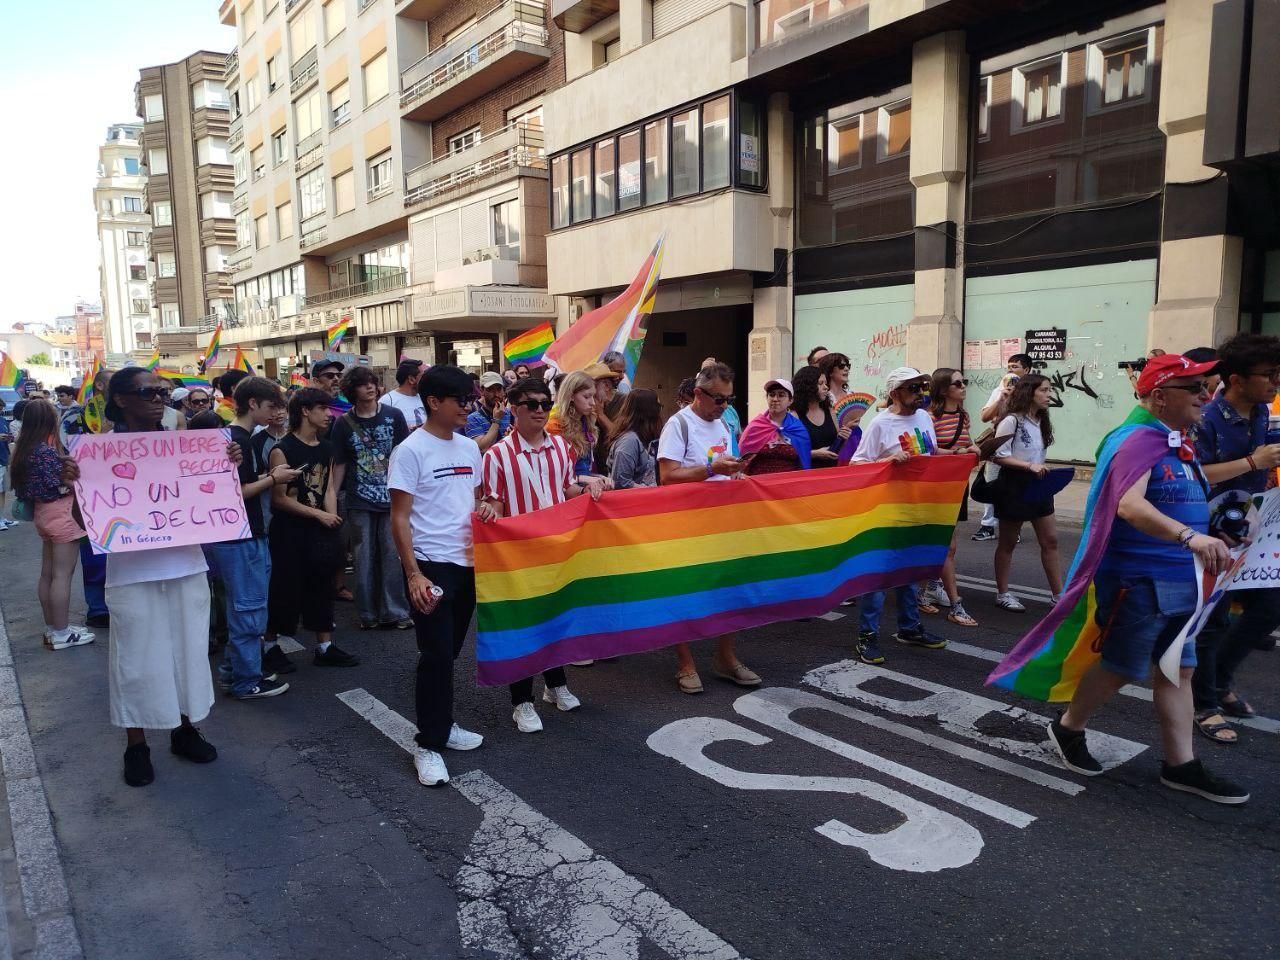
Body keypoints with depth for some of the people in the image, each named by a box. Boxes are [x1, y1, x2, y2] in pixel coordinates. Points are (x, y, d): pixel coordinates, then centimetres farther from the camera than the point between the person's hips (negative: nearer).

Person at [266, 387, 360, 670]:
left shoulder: (326, 448, 8)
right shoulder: (282, 450, -12)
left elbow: (329, 488, 8)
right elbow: (279, 498, -14)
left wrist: (332, 518, -7)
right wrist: (318, 514, -14)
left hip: (320, 530, 6)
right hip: (288, 532, -6)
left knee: (321, 587, 11)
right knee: (285, 590, 3)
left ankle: (324, 647, 20)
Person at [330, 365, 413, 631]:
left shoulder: (393, 416, 0)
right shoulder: (343, 424, 2)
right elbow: (339, 464, 6)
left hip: (392, 497, 0)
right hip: (360, 501, 1)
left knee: (392, 555, 2)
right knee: (365, 558, 7)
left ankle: (396, 611, 11)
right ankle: (368, 613, 19)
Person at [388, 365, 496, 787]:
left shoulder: (469, 447, 9)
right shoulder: (411, 450, -10)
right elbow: (399, 518, -11)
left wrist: (484, 507, -3)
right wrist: (414, 574, -17)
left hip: (467, 562, 7)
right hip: (430, 565, -6)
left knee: (450, 651, 16)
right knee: (436, 654, -5)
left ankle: (441, 725, 31)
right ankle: (428, 744, 8)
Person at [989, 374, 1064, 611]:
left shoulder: (1041, 421, 10)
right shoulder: (1012, 420, -15)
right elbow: (998, 455, -20)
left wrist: (1042, 470, 3)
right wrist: (1029, 466, -25)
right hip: (1014, 486, -8)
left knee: (1050, 540, 7)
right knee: (1008, 542, 5)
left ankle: (1059, 596, 13)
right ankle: (1002, 594, 18)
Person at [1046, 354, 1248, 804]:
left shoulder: (1182, 446, 12)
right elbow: (1130, 505, -34)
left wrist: (1211, 548, 21)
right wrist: (1189, 537, -44)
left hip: (1180, 581, 9)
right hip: (1139, 580, -9)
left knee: (1179, 669, 13)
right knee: (1121, 668, 3)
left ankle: (1181, 765, 23)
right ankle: (1068, 728, 24)